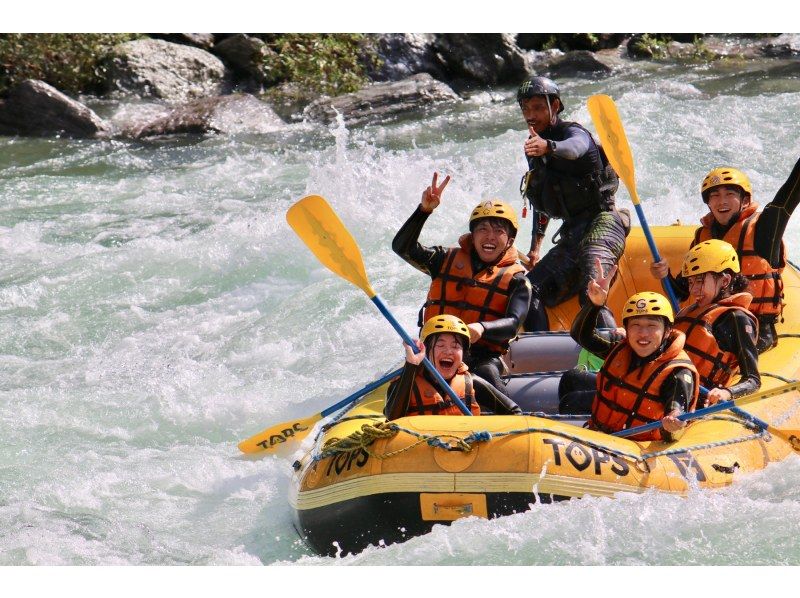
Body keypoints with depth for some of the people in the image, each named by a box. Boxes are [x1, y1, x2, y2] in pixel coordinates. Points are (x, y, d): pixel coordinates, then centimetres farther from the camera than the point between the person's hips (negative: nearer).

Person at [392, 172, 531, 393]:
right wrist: (424, 210, -6)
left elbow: (512, 324, -6)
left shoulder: (515, 279, 9)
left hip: (484, 356, -2)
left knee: (486, 375, -36)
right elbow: (403, 247, 9)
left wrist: (482, 329, -29)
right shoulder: (448, 260, 17)